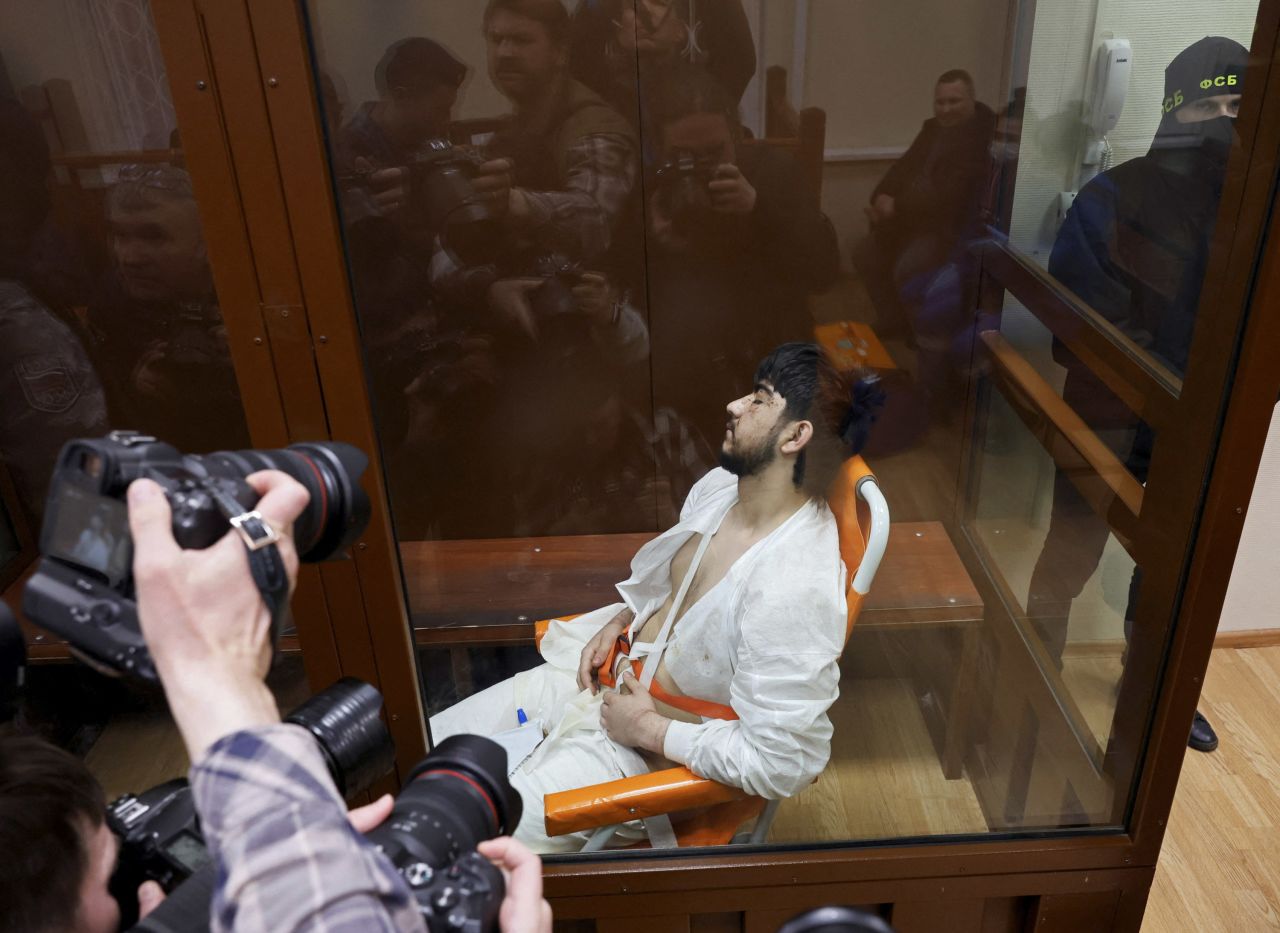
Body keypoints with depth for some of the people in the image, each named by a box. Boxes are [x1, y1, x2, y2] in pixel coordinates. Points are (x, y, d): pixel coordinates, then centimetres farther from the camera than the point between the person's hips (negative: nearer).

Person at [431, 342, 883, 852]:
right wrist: (618, 623, 0)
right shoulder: (721, 485, -5)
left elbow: (780, 763, -29)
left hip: (654, 752, -8)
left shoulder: (794, 590, -32)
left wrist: (648, 729, -20)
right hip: (600, 675, 8)